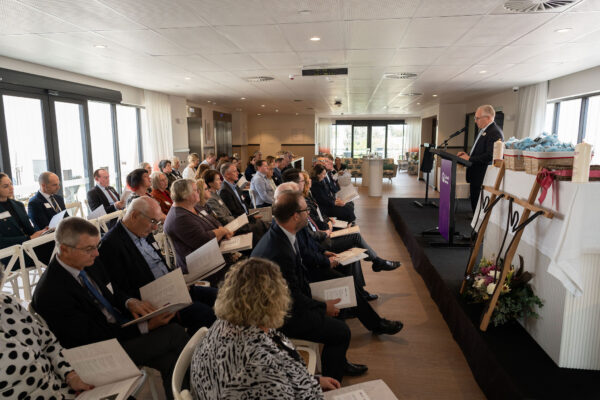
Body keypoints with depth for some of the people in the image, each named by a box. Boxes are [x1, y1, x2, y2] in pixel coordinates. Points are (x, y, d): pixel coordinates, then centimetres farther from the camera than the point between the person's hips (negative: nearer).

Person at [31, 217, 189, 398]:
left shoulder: (89, 262, -1)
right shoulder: (50, 293, -22)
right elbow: (94, 336, -20)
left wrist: (130, 302, -9)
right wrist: (146, 327, -23)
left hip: (122, 327, 7)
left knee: (170, 361, -16)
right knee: (175, 333, -16)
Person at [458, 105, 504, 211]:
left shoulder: (495, 132, -15)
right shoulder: (483, 130, 17)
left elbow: (489, 156, -24)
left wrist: (469, 159, -17)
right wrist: (467, 155, 6)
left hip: (483, 177, -10)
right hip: (476, 176, 10)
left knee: (478, 205, -5)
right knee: (474, 202, 15)